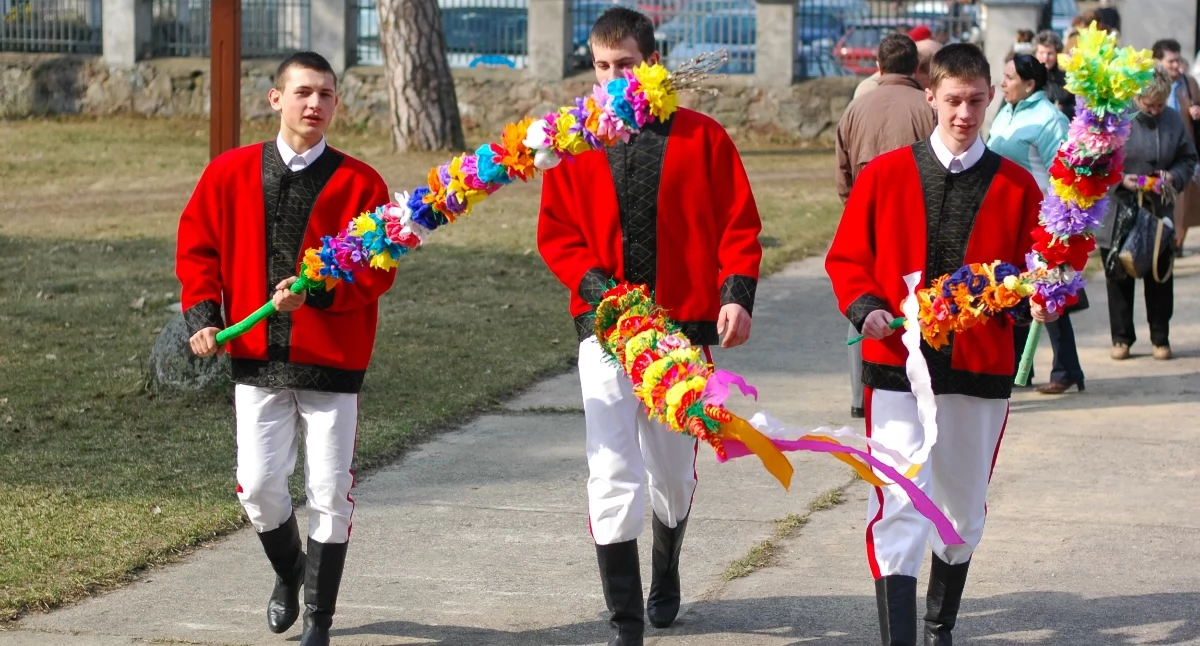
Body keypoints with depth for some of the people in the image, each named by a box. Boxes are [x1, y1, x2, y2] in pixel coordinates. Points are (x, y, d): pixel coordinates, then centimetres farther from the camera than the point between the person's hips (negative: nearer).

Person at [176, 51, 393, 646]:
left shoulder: (359, 183, -4)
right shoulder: (231, 173, 3)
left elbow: (377, 270, -8)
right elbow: (197, 245, 9)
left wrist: (316, 291, -22)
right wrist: (202, 316, -1)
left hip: (332, 360, -2)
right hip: (256, 357, 2)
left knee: (329, 492, 0)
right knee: (259, 485, 1)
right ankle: (287, 571, 33)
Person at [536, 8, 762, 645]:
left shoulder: (701, 137, 0)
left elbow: (739, 223, 1)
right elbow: (555, 233, 3)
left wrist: (737, 294, -12)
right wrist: (596, 286, -12)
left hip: (684, 329, 1)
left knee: (674, 472, 16)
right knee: (612, 478, -11)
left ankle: (666, 573, 45)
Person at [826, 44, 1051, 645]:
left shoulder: (1016, 185, 5)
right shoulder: (885, 174, 2)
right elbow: (846, 258, 5)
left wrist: (1035, 300, -13)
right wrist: (864, 306, -13)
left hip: (981, 369, 2)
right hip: (898, 364, -2)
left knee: (964, 510, 16)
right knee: (900, 506, -13)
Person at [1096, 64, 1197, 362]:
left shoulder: (1174, 121, -1)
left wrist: (1174, 176, -12)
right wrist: (1120, 180, -21)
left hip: (1159, 214, 2)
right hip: (1117, 217, -2)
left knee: (1160, 278, 8)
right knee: (1119, 279, 7)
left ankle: (1160, 338, 20)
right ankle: (1122, 338, 19)